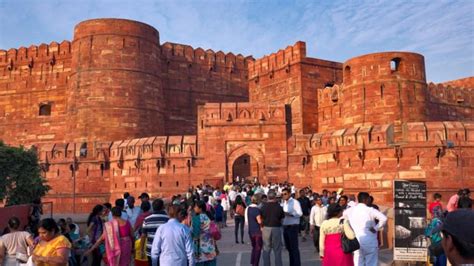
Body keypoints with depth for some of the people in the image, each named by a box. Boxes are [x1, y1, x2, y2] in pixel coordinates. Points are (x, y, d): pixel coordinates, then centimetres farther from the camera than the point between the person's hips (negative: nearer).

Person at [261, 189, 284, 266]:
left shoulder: (263, 207, -6)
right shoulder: (279, 207, -7)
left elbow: (261, 219, -2)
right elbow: (282, 218, 0)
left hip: (266, 228, 1)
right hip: (276, 228, -1)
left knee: (266, 250, 10)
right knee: (277, 250, 10)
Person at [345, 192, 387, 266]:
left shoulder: (351, 210, 3)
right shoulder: (370, 210, -11)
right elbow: (383, 218, -22)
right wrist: (376, 228, -10)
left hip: (356, 241, 4)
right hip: (369, 241, -4)